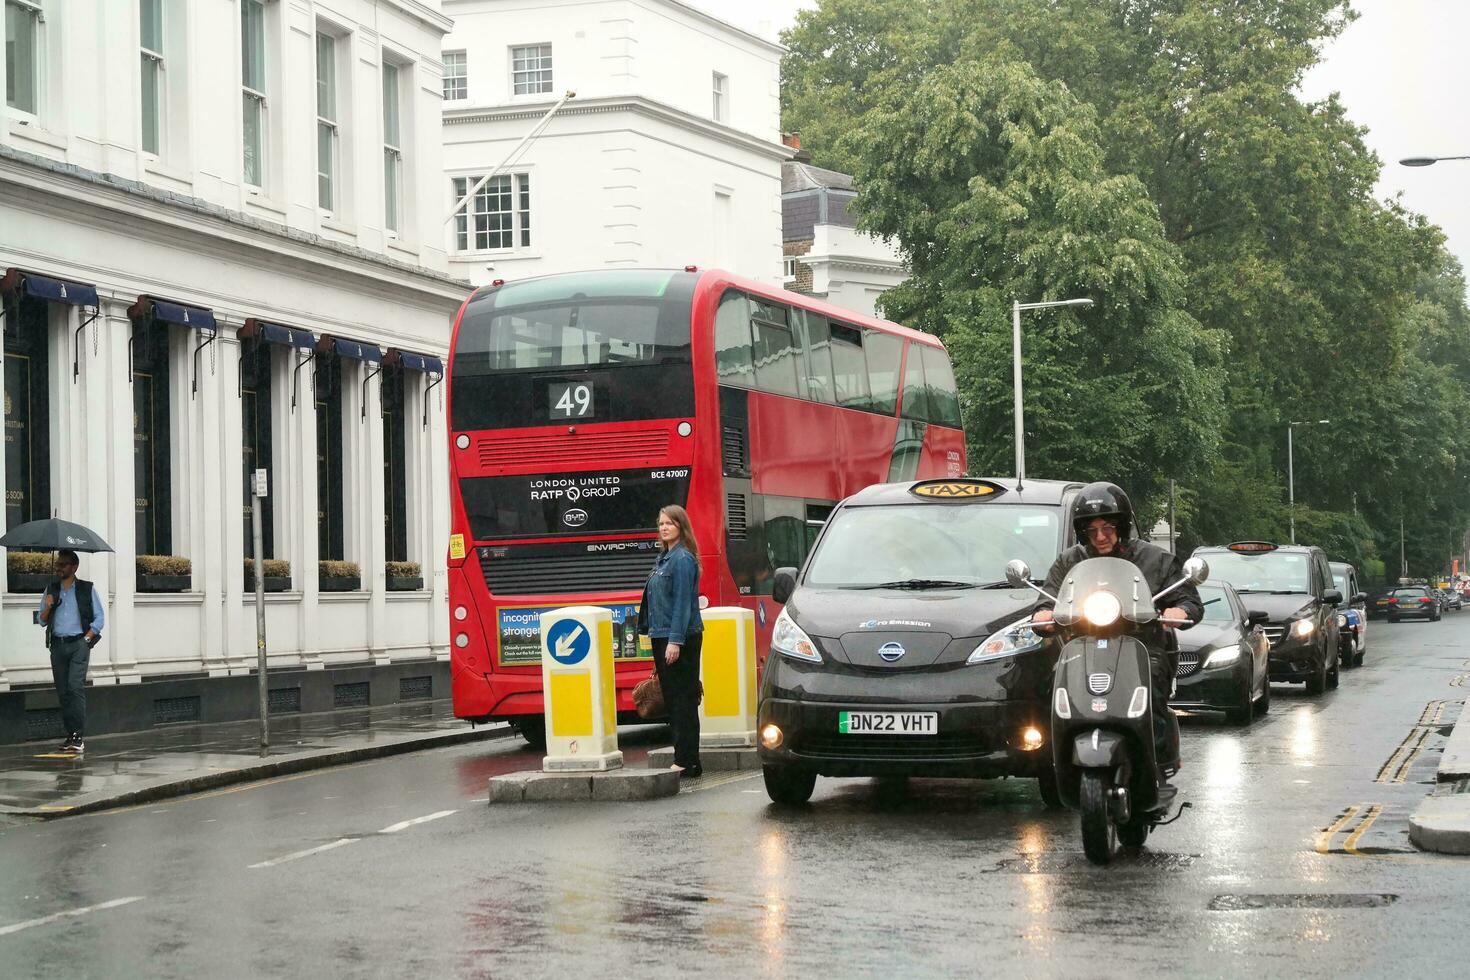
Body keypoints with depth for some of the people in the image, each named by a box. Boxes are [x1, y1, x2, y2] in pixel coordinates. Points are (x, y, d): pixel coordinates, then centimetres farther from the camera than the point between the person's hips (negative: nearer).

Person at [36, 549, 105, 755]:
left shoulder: (87, 589, 3)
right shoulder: (51, 590, 13)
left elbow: (100, 618, 4)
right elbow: (42, 621, 15)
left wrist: (87, 638, -6)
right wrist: (48, 607, -5)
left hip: (79, 643, -4)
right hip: (57, 645, 4)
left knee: (75, 686, -16)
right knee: (62, 690, 3)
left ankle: (78, 736, -19)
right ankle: (70, 734, 10)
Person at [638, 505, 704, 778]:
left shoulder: (682, 559, -11)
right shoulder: (664, 558, 17)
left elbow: (683, 602, -18)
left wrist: (675, 640, -22)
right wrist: (659, 640, 17)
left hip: (681, 638, -10)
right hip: (663, 637, 10)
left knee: (682, 699, -8)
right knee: (672, 700, 11)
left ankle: (687, 762, -6)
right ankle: (685, 760, 16)